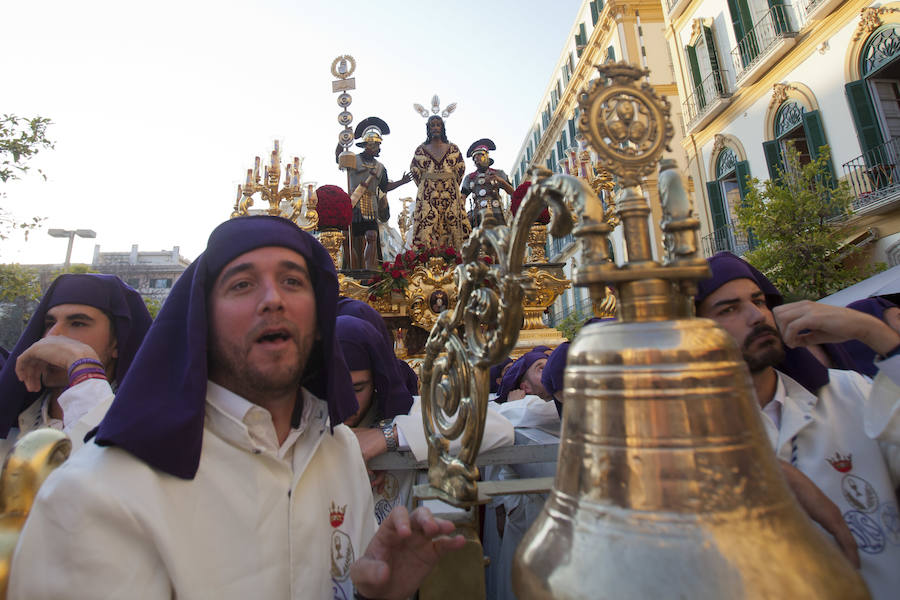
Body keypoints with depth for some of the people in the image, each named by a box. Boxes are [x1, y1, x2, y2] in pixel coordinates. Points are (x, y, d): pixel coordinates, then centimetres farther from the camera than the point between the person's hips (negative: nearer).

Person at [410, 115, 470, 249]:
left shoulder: (452, 149, 13)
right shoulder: (421, 150, 11)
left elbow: (460, 168, 11)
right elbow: (414, 171, 11)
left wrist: (452, 185, 5)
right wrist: (425, 186, 4)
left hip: (450, 193, 1)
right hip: (428, 194, -1)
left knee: (452, 226, -6)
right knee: (428, 228, -11)